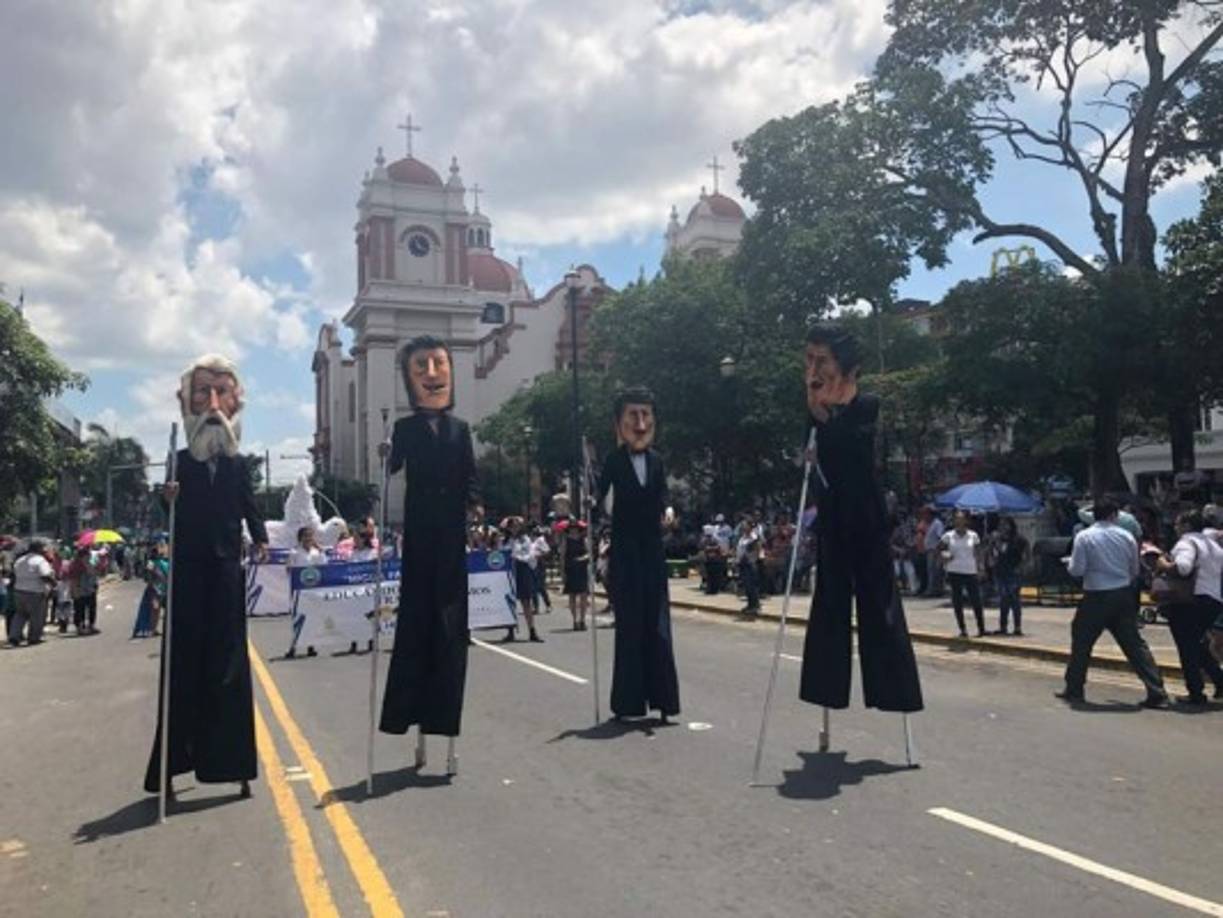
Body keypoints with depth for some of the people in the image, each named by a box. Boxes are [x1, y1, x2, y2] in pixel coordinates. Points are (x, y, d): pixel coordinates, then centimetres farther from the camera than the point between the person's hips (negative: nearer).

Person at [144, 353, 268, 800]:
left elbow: (249, 507, 3)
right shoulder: (181, 461, 0)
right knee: (184, 664, 1)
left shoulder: (237, 465, 6)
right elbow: (170, 516, -3)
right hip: (188, 571, -1)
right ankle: (172, 764, 9)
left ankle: (231, 761, 10)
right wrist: (169, 499, -24)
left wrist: (260, 539, -13)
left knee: (229, 664, 4)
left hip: (227, 570, 1)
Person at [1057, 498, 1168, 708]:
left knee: (1081, 642, 11)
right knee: (1135, 643, 6)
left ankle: (1074, 689, 18)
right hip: (1123, 596, 3)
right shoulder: (1127, 537, 4)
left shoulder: (1084, 537, -7)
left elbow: (1076, 570, -11)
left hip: (1096, 598, -3)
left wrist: (1070, 564, 10)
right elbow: (1135, 571, 11)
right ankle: (1157, 693, 2)